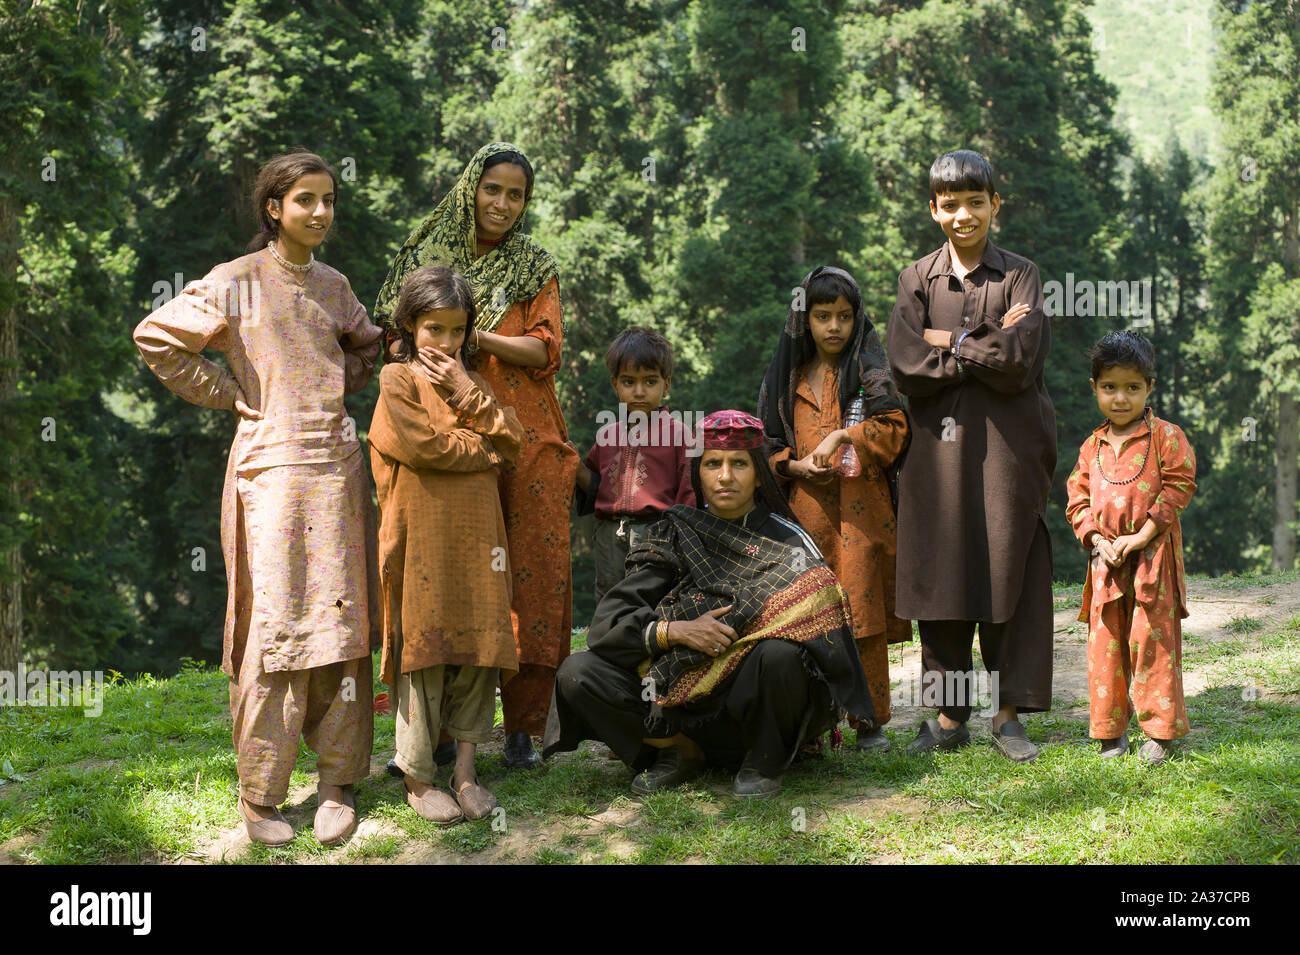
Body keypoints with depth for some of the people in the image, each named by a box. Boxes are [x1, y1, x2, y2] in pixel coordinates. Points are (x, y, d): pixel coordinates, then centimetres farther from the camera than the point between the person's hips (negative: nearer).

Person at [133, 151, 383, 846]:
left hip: (336, 464, 5)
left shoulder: (333, 286, 13)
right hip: (270, 467, -5)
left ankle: (338, 784, 12)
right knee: (274, 627, -4)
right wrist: (229, 393, -3)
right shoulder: (237, 282, -2)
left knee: (339, 623, 3)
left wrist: (330, 395, 14)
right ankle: (260, 795, 5)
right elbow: (156, 337, -3)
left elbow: (367, 346, 30)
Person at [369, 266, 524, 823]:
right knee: (423, 653, -4)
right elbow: (427, 446, -13)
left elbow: (511, 439, 6)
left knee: (479, 650, 2)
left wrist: (465, 390, -3)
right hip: (421, 540, -5)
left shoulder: (468, 383, 20)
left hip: (475, 538, 6)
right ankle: (418, 780, 5)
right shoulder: (398, 379, 1)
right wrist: (485, 449, -1)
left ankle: (465, 772, 10)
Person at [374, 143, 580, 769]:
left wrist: (478, 337, -15)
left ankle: (523, 729, 4)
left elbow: (546, 349, 0)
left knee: (532, 573, -4)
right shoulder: (427, 258, 12)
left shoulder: (535, 269, 12)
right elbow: (397, 339, 13)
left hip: (525, 440, 0)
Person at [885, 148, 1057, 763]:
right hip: (939, 446, 1)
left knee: (1009, 573, -1)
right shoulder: (917, 279, 8)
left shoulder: (1020, 276, 4)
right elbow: (906, 368, -6)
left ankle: (1009, 715, 7)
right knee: (942, 578, 3)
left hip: (1008, 446, -1)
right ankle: (950, 715, 12)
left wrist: (949, 341, -5)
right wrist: (985, 347, -8)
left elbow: (1018, 361, -11)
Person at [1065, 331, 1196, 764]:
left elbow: (1177, 488, -8)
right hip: (1106, 561, 4)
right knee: (1104, 644, 5)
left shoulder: (1165, 437, -3)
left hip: (1152, 556, -4)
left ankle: (1160, 729, 7)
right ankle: (1111, 731, 15)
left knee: (1151, 639, -4)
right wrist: (1097, 541, -5)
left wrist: (1141, 536, -14)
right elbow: (1078, 500, 11)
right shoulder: (1093, 447, 11)